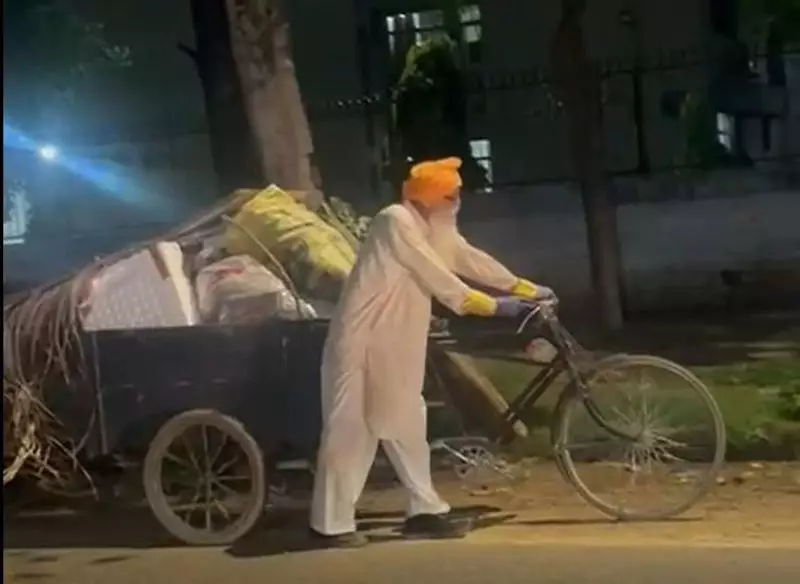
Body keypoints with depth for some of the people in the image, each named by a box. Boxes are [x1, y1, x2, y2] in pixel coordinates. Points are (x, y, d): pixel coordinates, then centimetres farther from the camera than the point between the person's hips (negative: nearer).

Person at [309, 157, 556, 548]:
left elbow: (471, 260, 14)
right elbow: (435, 276, -19)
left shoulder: (436, 228, 12)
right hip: (362, 339, -9)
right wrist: (490, 306, -16)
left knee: (406, 425, 12)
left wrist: (525, 289, 12)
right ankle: (331, 524, 2)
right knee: (350, 428, -5)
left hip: (397, 343, 9)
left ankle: (425, 511, 20)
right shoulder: (396, 221, -16)